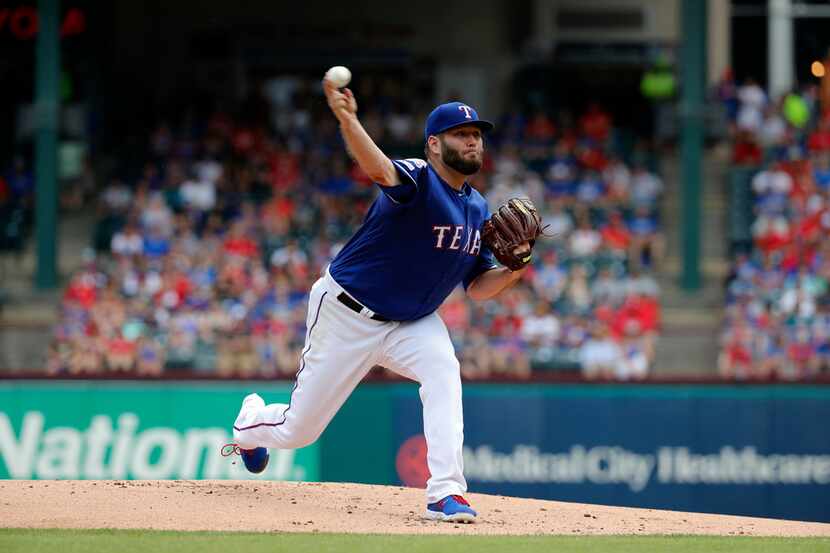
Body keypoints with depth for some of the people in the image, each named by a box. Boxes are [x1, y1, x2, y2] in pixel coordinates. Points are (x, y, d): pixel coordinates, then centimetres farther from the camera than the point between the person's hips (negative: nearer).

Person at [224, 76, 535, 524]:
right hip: (347, 314, -5)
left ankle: (446, 492, -30)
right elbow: (379, 171, -47)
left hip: (412, 322, 5)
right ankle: (250, 423, 44)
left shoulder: (478, 209, 1)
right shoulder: (417, 179, -23)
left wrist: (515, 267, -14)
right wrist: (347, 119, -68)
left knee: (443, 370, -29)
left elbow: (477, 287, 7)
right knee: (298, 431, 6)